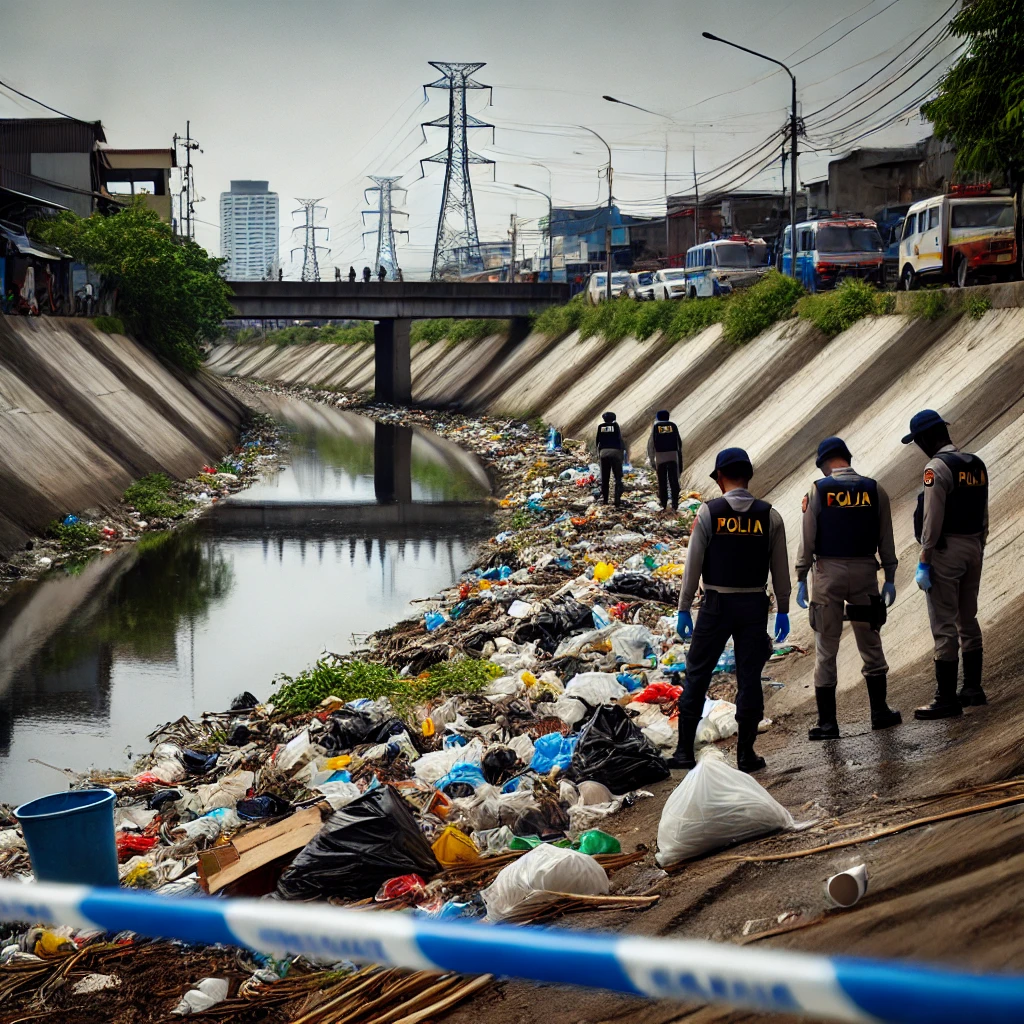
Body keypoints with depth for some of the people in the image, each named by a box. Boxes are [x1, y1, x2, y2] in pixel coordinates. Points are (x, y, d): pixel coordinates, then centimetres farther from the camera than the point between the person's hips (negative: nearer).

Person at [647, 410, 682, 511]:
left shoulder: (655, 427, 5)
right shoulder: (673, 426, 9)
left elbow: (651, 444, 3)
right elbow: (679, 442, 10)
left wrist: (651, 459, 7)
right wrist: (680, 455, 19)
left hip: (660, 456, -1)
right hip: (673, 455, 1)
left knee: (662, 482, 6)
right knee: (674, 481, 5)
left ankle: (664, 504, 4)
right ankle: (675, 503, -1)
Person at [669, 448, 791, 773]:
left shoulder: (709, 512, -7)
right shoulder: (769, 515, -1)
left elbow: (693, 564, -6)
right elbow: (780, 567, 2)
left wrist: (684, 609, 0)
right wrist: (783, 610, 11)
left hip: (717, 604, -2)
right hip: (754, 605, 2)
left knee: (697, 675, 8)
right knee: (749, 678, 8)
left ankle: (685, 750, 9)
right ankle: (746, 753, 12)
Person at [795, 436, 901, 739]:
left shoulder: (818, 491, -5)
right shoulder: (874, 490, 2)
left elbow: (807, 539, -7)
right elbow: (885, 540, 4)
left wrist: (801, 580, -1)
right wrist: (890, 578, 12)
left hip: (828, 573, -2)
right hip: (865, 573, 2)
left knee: (826, 649, 4)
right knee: (871, 645, 16)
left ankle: (827, 722, 6)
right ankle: (880, 712, 22)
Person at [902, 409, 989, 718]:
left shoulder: (937, 468, -16)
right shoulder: (976, 465, 10)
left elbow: (932, 520, -19)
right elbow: (983, 516, 15)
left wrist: (924, 563, -16)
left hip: (945, 550, -9)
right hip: (973, 549, 9)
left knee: (944, 626, -4)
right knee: (968, 620, 17)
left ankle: (946, 698, -2)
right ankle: (973, 688, 24)